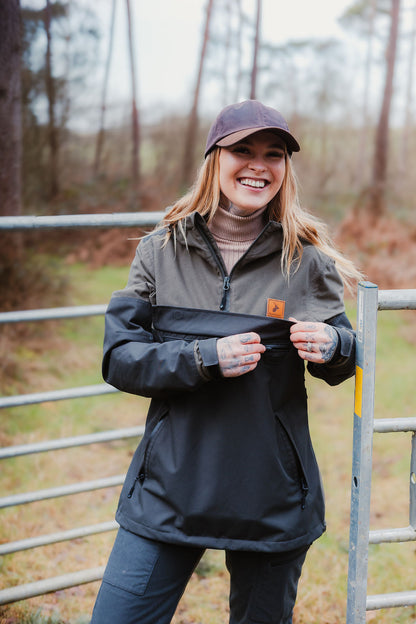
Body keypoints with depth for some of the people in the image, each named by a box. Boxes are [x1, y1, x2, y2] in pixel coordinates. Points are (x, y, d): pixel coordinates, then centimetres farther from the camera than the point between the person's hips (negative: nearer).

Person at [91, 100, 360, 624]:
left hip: (273, 497, 0)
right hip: (169, 488, 0)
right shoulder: (161, 251, -1)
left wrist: (332, 346, -16)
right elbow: (118, 359, -4)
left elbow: (341, 363, 8)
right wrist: (204, 358, -20)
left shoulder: (307, 260, -2)